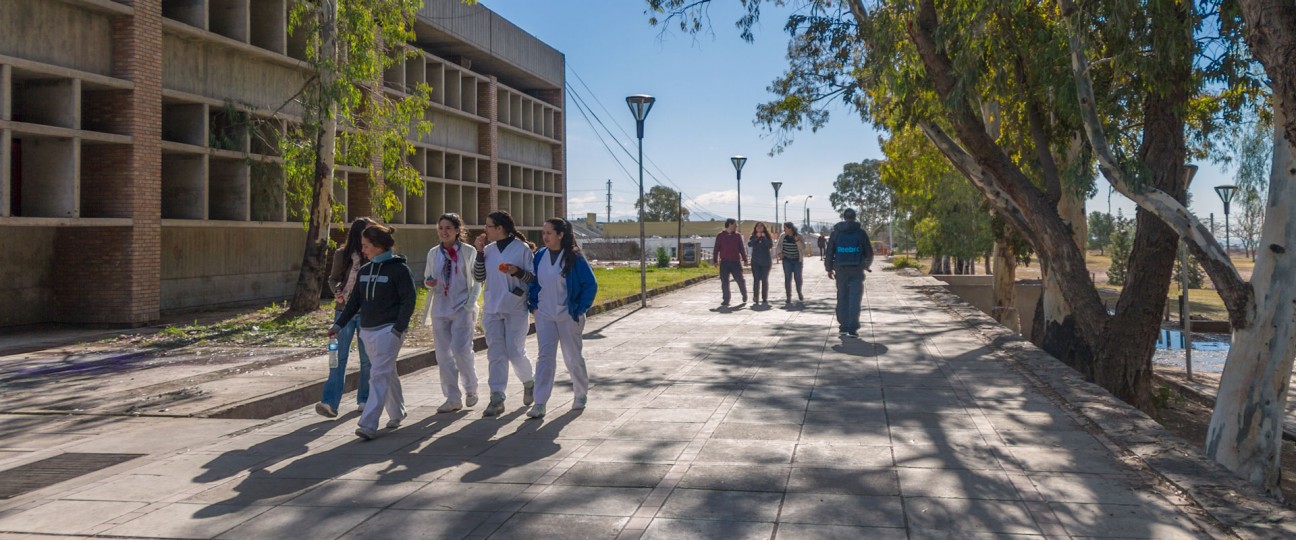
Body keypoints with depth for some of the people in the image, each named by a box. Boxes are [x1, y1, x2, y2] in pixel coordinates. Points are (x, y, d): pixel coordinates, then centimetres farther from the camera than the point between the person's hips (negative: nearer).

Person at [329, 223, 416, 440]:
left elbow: (408, 300, -11)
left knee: (378, 375, -13)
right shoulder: (365, 270, 12)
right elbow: (355, 300, 16)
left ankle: (369, 424, -18)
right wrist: (338, 324, 9)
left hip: (389, 330, -7)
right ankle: (396, 414, 32)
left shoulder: (399, 268, -8)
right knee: (387, 374, 17)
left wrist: (398, 328, -17)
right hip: (368, 330, 7)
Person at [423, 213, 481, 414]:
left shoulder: (469, 252, -2)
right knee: (443, 354, 4)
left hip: (462, 308, -4)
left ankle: (471, 388, 12)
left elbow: (476, 282, 0)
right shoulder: (433, 253, 9)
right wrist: (429, 282, -7)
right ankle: (453, 398, 13)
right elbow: (427, 279, 17)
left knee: (461, 349, -13)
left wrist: (470, 305, -9)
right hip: (440, 309, 4)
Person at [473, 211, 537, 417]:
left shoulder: (522, 248, -6)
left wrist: (517, 271, -21)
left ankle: (529, 382, 27)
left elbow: (534, 278, -4)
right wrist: (480, 253, 1)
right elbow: (478, 277, 9)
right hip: (492, 309, 5)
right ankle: (496, 398, 2)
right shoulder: (489, 249, 9)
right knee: (495, 354, 1)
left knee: (515, 353, -2)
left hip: (516, 309, -5)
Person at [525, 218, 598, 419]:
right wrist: (533, 305, 5)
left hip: (568, 316, -3)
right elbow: (533, 282, 15)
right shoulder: (540, 256, 3)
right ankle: (539, 404, -8)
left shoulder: (574, 258, -11)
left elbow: (591, 285, -8)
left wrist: (580, 309, -10)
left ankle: (581, 395, 31)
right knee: (544, 357, -5)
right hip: (544, 315, 3)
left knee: (573, 357, 10)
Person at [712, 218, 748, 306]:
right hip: (724, 262, -1)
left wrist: (745, 259, 7)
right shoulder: (720, 236, 2)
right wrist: (715, 260, 1)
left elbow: (741, 248, 11)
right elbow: (716, 249, 4)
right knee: (724, 282, -1)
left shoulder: (738, 235, 8)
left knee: (740, 280, 1)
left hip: (735, 262, 1)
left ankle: (744, 295, 25)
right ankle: (726, 300, 6)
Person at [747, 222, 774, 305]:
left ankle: (765, 298, 7)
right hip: (755, 262, 0)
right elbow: (749, 244, -13)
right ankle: (756, 297, -1)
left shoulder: (767, 236, 3)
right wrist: (757, 237, -18)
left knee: (765, 279, 3)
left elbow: (771, 245, -10)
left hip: (765, 261, 0)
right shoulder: (753, 237, 5)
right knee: (756, 279, -5)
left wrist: (763, 238, -15)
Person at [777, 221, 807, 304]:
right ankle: (788, 297, 2)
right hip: (787, 260, 1)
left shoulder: (799, 236, -7)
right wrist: (780, 252, -6)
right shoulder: (782, 236, -1)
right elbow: (779, 245, 12)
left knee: (798, 277, 4)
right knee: (787, 278, -3)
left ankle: (799, 294, 28)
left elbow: (803, 247, -12)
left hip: (797, 260, -1)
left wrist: (797, 240, -26)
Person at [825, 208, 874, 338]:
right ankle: (852, 328, -8)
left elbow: (829, 252, 4)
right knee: (855, 300, -1)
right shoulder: (861, 233, 0)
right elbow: (869, 252, 5)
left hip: (841, 270, 2)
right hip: (857, 270, -1)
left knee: (842, 298, 13)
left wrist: (829, 268, 15)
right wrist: (866, 265, 23)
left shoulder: (835, 232, 3)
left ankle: (844, 327, 14)